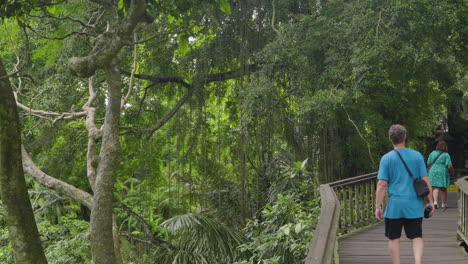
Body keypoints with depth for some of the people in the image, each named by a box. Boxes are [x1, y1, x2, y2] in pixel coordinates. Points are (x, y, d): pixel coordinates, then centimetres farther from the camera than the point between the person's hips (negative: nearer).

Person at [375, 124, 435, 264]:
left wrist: (378, 207, -3)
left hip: (394, 206, -1)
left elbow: (382, 185, -7)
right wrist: (430, 202, 9)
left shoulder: (386, 158, -3)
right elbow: (425, 180, 1)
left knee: (394, 239, 9)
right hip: (415, 206, 2)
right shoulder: (417, 156, 2)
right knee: (416, 237, 7)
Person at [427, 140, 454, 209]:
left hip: (433, 172, 1)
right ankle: (444, 204, 22)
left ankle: (435, 201, -22)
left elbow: (428, 164, 6)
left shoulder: (432, 153, 2)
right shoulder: (446, 155, -7)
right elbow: (449, 166, -12)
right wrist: (452, 172, 5)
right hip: (443, 173, -1)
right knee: (443, 189, 13)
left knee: (435, 188, -1)